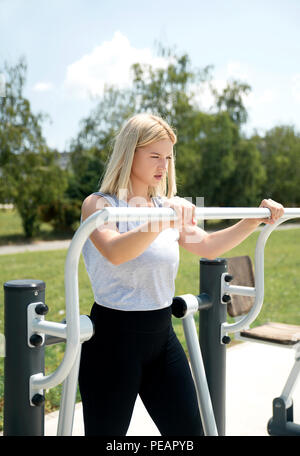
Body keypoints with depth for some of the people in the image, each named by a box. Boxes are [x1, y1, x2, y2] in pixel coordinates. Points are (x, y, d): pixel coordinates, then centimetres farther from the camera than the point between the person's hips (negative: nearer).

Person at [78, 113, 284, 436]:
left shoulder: (167, 207, 9)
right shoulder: (99, 205, -10)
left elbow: (208, 246, 11)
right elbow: (115, 251, -29)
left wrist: (257, 219, 4)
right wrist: (161, 223, -43)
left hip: (161, 336, 6)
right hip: (114, 337, -6)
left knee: (188, 429, 12)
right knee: (108, 432, 8)